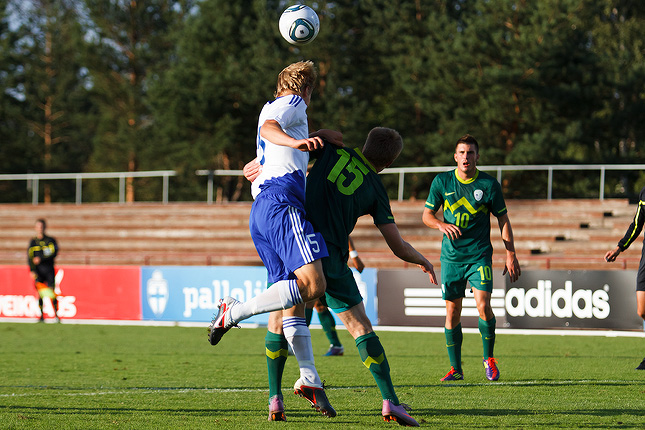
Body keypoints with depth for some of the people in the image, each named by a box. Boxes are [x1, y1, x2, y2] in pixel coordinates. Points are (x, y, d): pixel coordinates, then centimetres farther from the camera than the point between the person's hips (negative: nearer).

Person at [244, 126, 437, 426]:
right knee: (361, 328, 6)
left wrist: (261, 164, 17)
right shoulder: (376, 190, 10)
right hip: (331, 259, -1)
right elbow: (398, 247, 10)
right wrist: (424, 262, 28)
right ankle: (390, 400, -4)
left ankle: (274, 398, 10)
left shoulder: (335, 150, 12)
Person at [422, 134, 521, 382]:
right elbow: (427, 215, 7)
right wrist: (442, 225, -16)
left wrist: (511, 254, 0)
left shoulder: (489, 184, -3)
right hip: (451, 256, 2)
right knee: (452, 311, 1)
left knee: (483, 306, -16)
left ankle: (489, 358, 5)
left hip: (480, 255, -2)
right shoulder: (442, 182, 0)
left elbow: (503, 219, 4)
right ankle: (456, 368, 12)